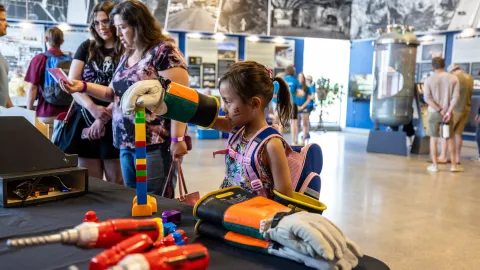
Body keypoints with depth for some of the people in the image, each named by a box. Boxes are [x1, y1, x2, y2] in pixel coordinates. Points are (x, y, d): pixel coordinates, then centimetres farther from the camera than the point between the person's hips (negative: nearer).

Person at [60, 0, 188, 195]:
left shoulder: (164, 51, -11)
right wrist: (83, 86, 8)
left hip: (155, 144, -8)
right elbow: (115, 93, 22)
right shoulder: (126, 57, 16)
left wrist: (177, 139, -22)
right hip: (126, 144, 8)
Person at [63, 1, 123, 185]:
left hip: (115, 124, -3)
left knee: (117, 184, 1)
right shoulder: (86, 48, 11)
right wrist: (93, 108, -14)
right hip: (85, 122, 4)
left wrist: (104, 118, -17)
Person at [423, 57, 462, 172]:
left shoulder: (429, 80, -3)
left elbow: (427, 98, -11)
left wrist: (440, 110, -10)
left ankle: (434, 165, 7)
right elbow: (455, 97, -8)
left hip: (434, 112, -1)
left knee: (433, 138, 7)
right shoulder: (453, 79, 1)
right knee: (450, 138, 13)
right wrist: (448, 112, -11)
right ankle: (454, 164, 15)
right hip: (447, 113, 1)